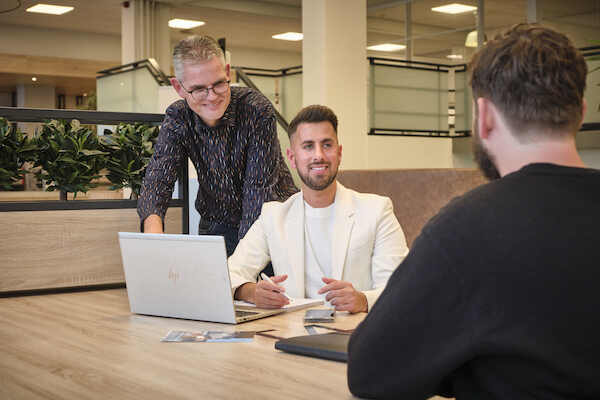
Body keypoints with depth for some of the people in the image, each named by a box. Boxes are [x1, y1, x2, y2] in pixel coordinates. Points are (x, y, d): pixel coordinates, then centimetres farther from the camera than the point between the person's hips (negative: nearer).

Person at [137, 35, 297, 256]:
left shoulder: (258, 111, -17)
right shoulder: (177, 118, -6)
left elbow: (259, 188, -20)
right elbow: (158, 176, -17)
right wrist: (153, 227, -40)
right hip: (216, 226, 3)